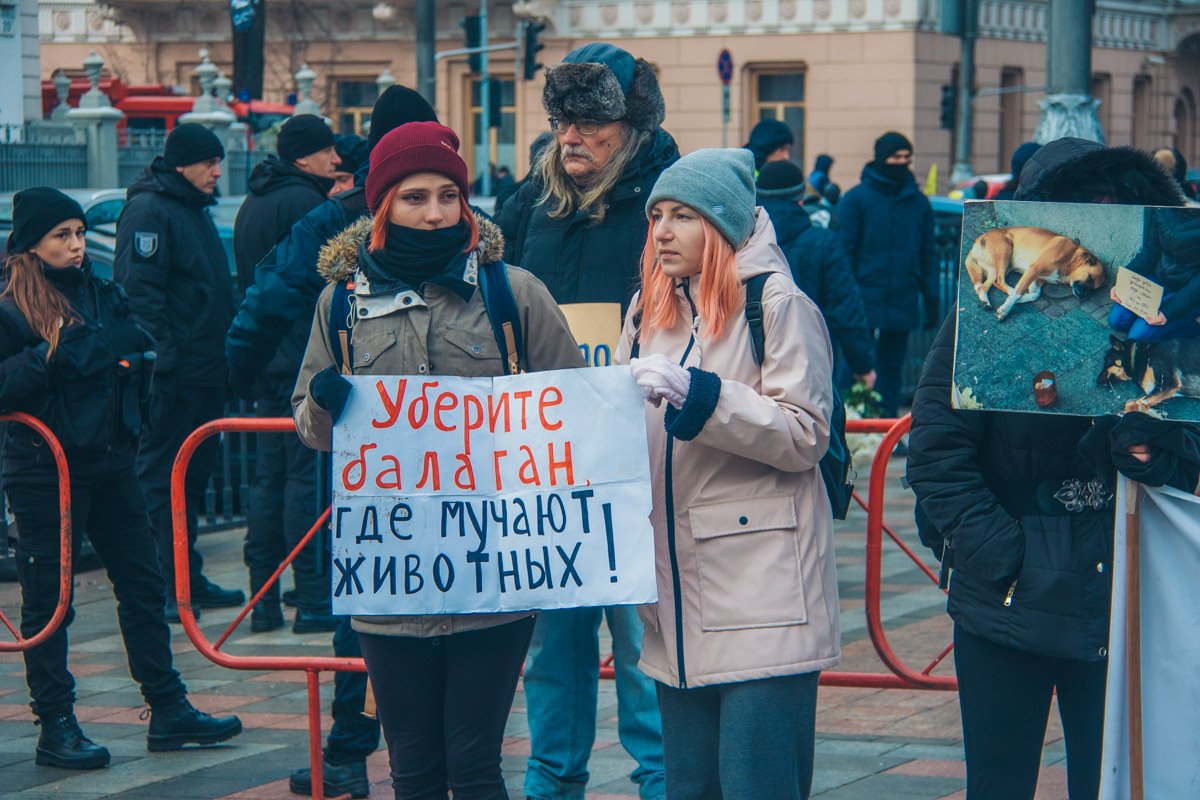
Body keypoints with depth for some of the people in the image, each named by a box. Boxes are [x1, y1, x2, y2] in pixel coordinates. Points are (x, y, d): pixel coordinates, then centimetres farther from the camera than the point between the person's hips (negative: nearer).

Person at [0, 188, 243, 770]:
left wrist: (136, 359, 3)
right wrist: (47, 356, -25)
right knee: (48, 599, -1)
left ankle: (168, 710, 19)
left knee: (143, 585, 10)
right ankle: (55, 727, 6)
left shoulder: (103, 295, 11)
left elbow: (141, 355, 24)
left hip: (109, 461, 7)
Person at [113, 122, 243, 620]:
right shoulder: (149, 210, -12)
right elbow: (138, 289, -20)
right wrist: (161, 352, -24)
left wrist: (223, 350, 20)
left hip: (205, 370, 10)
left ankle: (188, 579, 20)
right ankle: (161, 586, -4)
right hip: (172, 373, -10)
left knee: (195, 472, 13)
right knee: (162, 476, -6)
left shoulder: (196, 210, 19)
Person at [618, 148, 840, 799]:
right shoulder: (649, 310, 15)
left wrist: (694, 392, -18)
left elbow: (805, 436, -12)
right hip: (677, 594, 7)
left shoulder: (779, 304, -5)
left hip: (759, 592, -7)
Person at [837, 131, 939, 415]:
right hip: (866, 304, -4)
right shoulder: (856, 199, -1)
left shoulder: (918, 202, 12)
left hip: (903, 304, 4)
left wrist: (931, 300, 10)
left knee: (892, 368, 8)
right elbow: (844, 252, -3)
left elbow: (928, 254, 16)